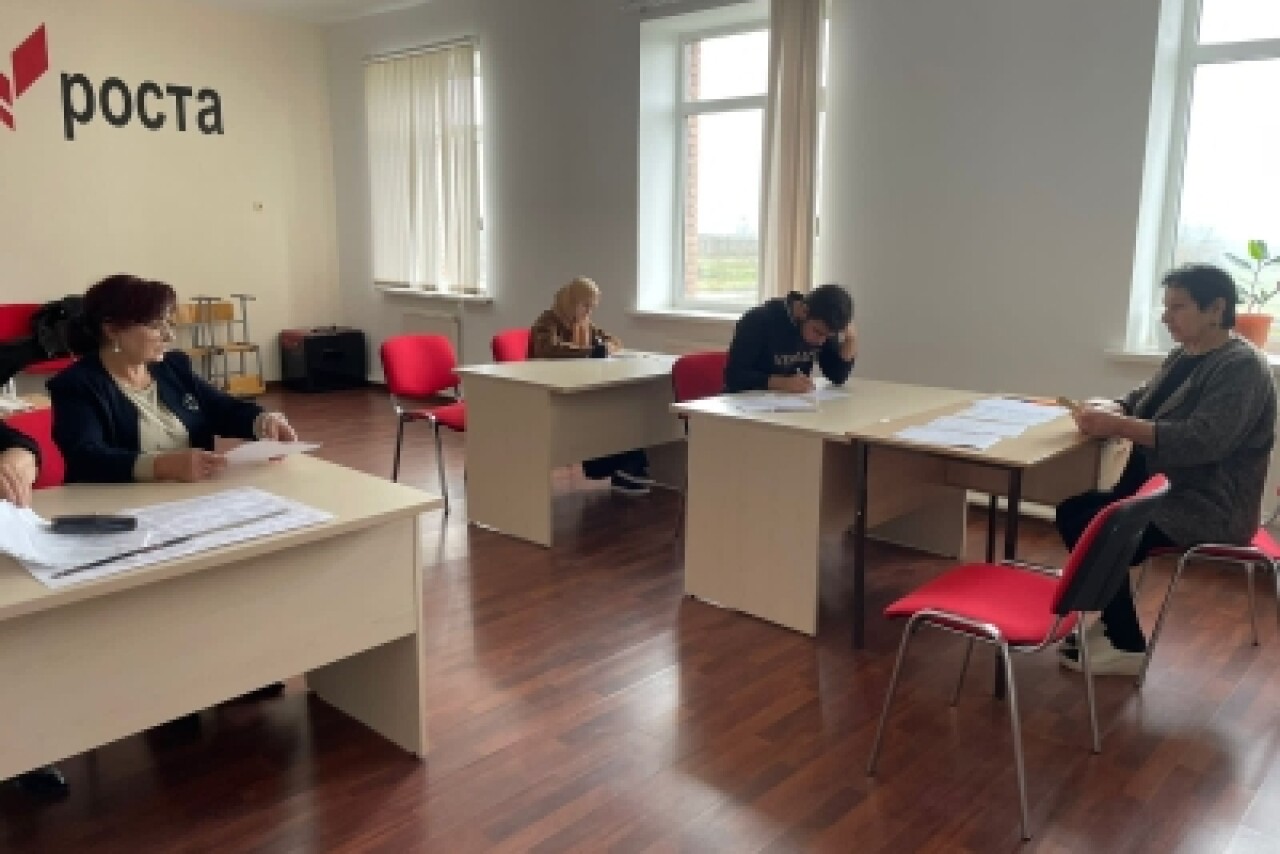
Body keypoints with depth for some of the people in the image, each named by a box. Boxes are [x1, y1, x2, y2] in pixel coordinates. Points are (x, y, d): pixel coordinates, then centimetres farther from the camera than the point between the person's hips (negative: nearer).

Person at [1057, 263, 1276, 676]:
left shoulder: (1242, 366, -18)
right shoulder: (1185, 354, 10)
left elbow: (1202, 441, -30)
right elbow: (1142, 401, 14)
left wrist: (1117, 426, -32)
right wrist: (1108, 409, -10)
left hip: (1208, 510, -9)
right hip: (1172, 492, 9)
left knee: (1091, 527, -18)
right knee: (1074, 511, -2)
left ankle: (1126, 647, -1)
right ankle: (1113, 621, 10)